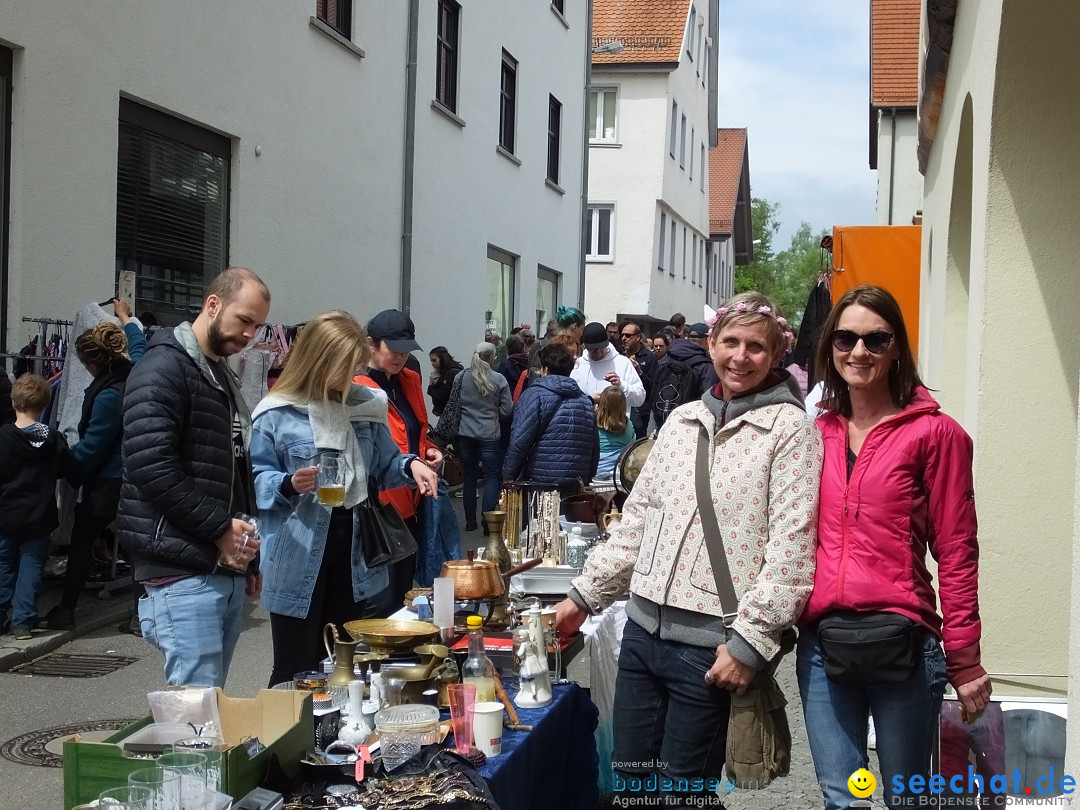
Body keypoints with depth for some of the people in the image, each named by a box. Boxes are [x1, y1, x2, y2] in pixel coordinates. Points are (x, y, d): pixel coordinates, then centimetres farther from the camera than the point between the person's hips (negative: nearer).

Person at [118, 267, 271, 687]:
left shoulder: (225, 378, 20)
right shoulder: (164, 368, -9)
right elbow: (150, 465, -21)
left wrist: (250, 557, 22)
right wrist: (220, 528, -17)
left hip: (228, 570, 9)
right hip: (184, 573, -9)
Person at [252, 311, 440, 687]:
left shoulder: (367, 404, 7)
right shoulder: (276, 414, -8)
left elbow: (384, 466, 15)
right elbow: (257, 480, -5)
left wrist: (410, 465, -6)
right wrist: (289, 485, -25)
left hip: (360, 554, 4)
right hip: (299, 563, -4)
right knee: (298, 675, 6)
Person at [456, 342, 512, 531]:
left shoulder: (461, 377, -3)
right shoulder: (499, 380, -9)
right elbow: (507, 410, -5)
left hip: (465, 434, 3)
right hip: (490, 435, -3)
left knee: (470, 477, 12)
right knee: (491, 477, 4)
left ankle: (470, 521, 17)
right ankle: (488, 520, -4)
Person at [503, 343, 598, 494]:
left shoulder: (534, 395, -5)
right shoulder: (586, 401, 13)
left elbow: (520, 441, -12)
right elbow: (595, 448, 15)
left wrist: (508, 475, -5)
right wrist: (586, 479, 23)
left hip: (541, 483, -5)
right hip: (576, 487, 5)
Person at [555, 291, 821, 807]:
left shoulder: (790, 429, -7)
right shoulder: (682, 420, 12)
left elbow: (790, 548, -13)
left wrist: (750, 639, -17)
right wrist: (584, 594, 15)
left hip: (712, 644, -6)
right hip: (643, 626, 6)